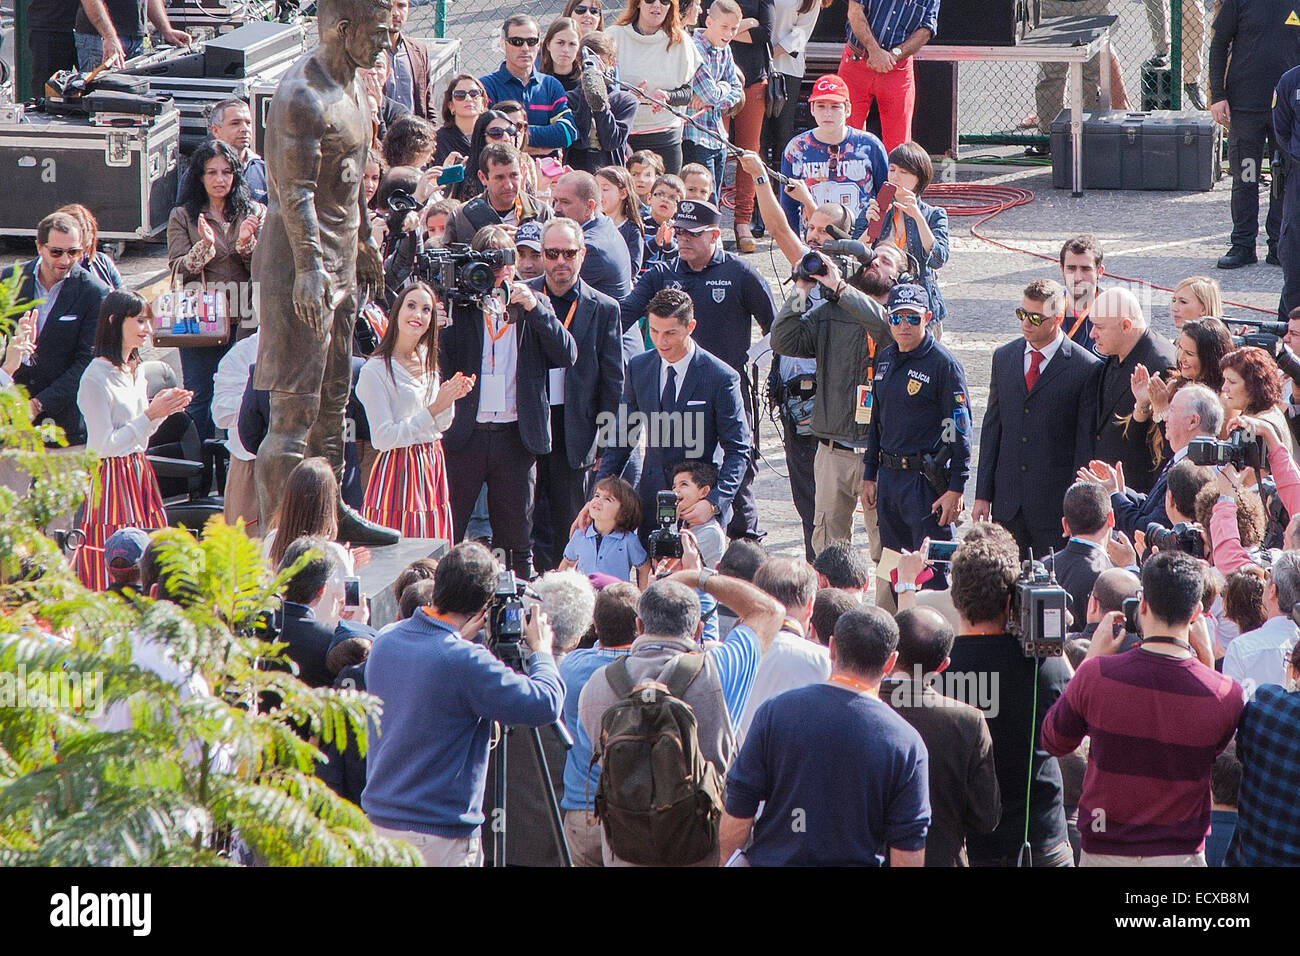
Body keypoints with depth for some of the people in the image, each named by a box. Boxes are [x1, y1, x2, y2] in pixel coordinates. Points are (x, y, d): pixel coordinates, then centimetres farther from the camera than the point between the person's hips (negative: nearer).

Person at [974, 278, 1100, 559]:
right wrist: (983, 494, 8)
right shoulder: (1004, 357, 10)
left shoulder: (1085, 367, -7)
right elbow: (992, 428, 12)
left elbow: (1086, 442, -5)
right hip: (1007, 500, 4)